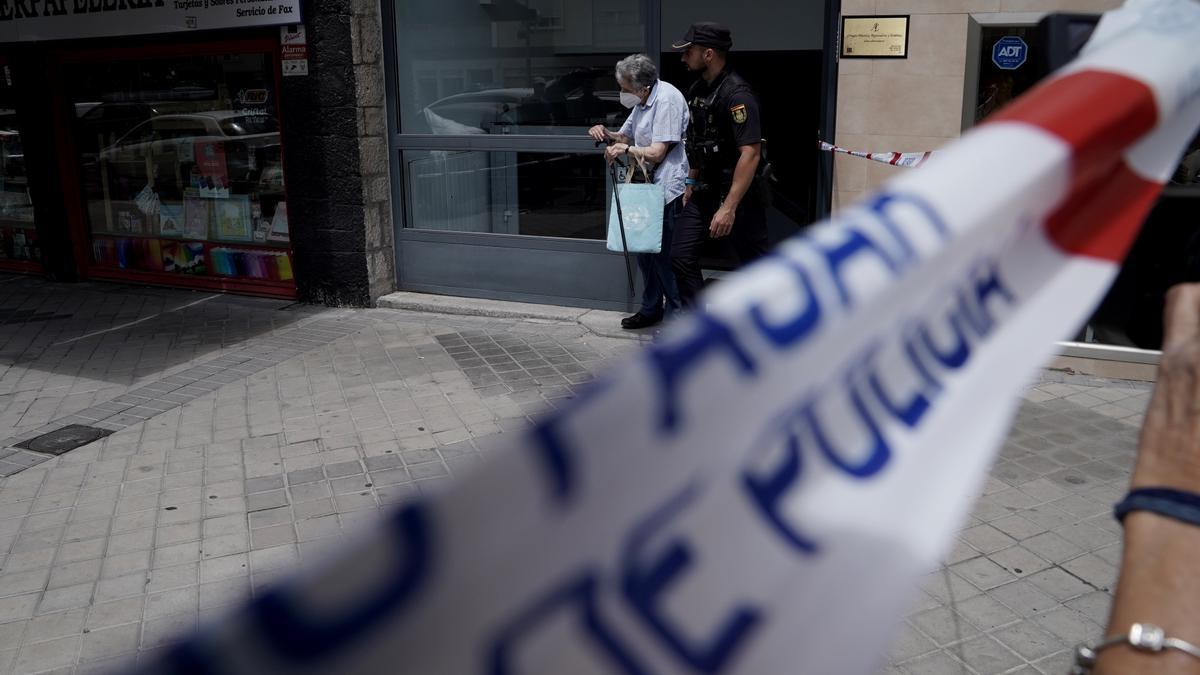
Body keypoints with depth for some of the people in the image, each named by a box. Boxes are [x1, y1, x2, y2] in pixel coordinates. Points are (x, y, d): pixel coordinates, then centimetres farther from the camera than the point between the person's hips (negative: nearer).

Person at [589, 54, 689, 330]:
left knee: (665, 255, -5)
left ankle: (676, 314, 8)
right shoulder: (643, 101, 13)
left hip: (666, 189, -10)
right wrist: (607, 134, 0)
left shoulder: (667, 100, -16)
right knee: (645, 250, 15)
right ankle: (651, 308, 29)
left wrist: (626, 149, -12)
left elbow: (657, 152, -19)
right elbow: (626, 137, 19)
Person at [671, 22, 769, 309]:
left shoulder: (737, 95, -19)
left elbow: (750, 154, -26)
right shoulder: (698, 90, 8)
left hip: (738, 192, -8)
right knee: (681, 255, 4)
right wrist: (691, 182, 19)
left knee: (755, 265, 1)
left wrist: (729, 208, -31)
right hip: (706, 190, 8)